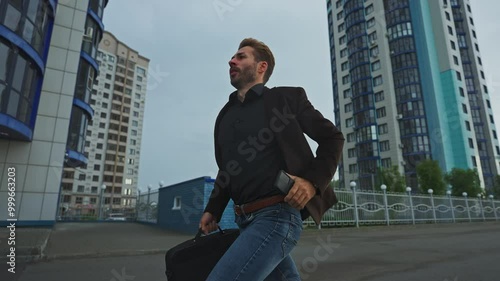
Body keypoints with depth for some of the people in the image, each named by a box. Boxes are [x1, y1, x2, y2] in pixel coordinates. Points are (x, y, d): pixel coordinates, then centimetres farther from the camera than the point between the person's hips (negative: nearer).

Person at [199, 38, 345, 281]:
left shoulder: (286, 97, 0)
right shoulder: (225, 115, 15)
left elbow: (332, 137, 1)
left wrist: (313, 181, -13)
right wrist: (213, 210, 10)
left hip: (277, 215, -6)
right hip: (244, 221, 7)